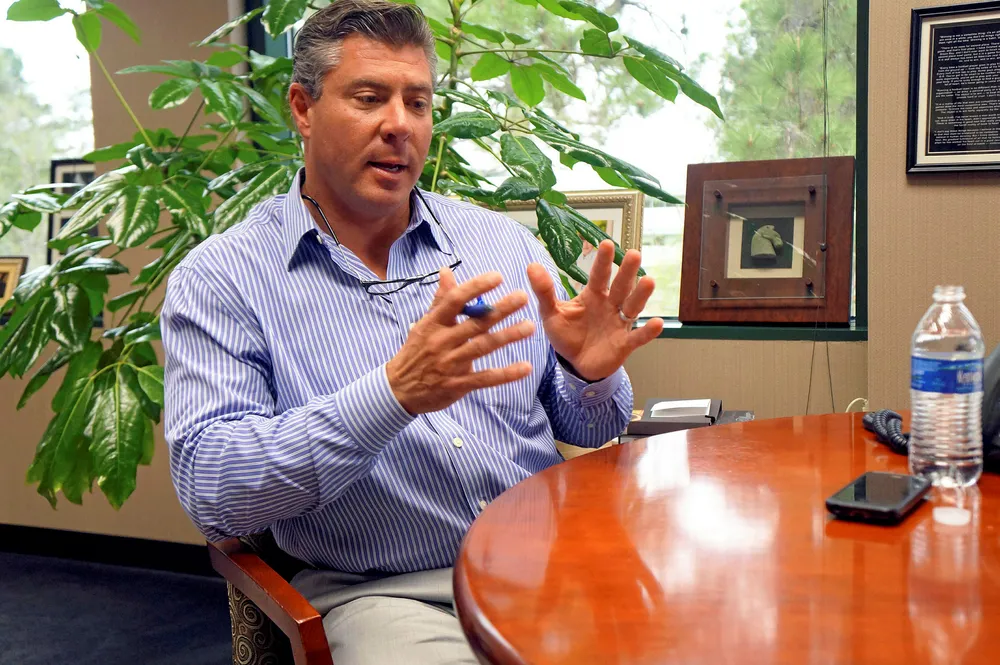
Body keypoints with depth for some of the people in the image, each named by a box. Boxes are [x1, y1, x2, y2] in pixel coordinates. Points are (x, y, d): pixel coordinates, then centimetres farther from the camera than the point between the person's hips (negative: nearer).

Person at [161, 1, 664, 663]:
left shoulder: (505, 242, 10)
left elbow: (583, 433, 14)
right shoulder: (220, 279, -3)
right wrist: (392, 393, -26)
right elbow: (210, 491, -14)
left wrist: (591, 377, -10)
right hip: (384, 591, -4)